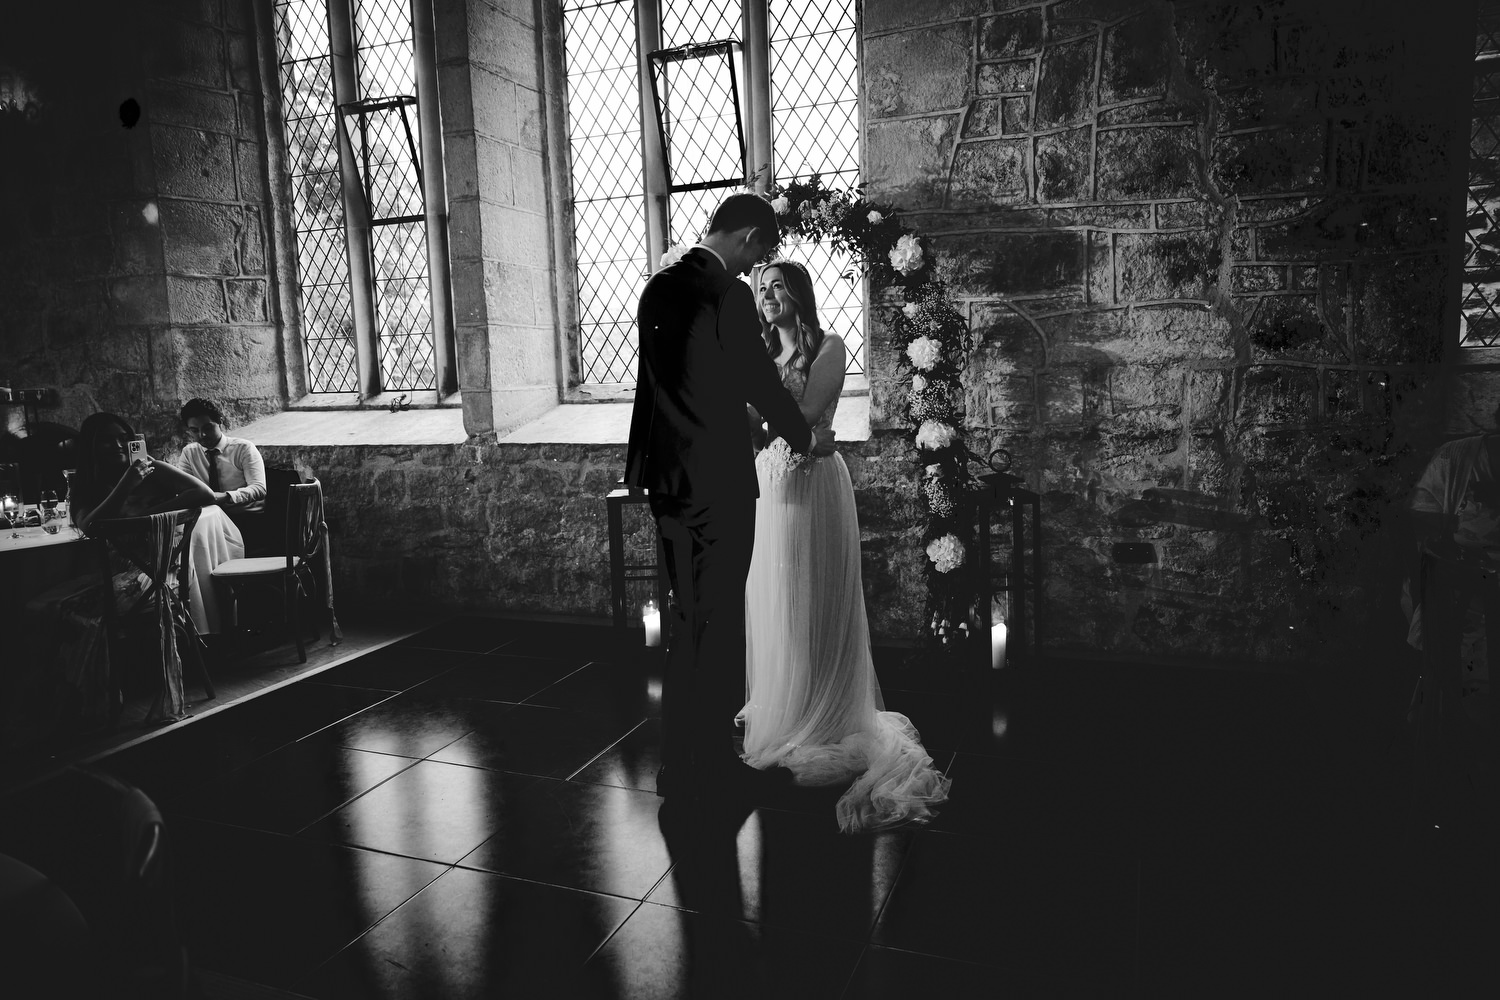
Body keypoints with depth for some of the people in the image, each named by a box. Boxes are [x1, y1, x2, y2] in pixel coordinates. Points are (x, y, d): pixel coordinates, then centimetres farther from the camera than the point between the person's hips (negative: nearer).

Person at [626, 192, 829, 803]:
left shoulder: (658, 288, 10)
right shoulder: (728, 295, -14)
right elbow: (761, 383, -9)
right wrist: (805, 436, 9)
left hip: (667, 477, 8)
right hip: (718, 482, -8)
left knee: (693, 620, 18)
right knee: (716, 624, 2)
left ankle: (684, 760, 29)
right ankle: (706, 768, 13)